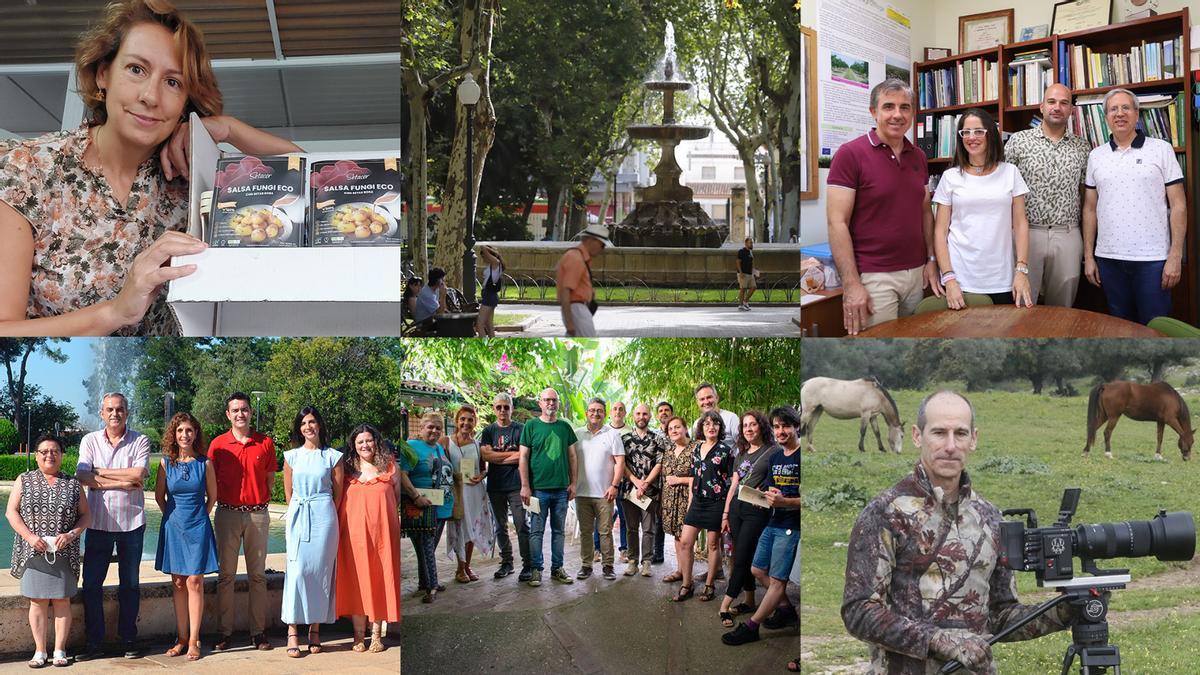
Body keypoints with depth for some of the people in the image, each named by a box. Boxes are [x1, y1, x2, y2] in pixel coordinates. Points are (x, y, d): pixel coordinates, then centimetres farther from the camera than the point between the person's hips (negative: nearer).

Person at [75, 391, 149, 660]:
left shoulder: (140, 441, 0)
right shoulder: (90, 441, 4)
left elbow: (138, 474, -16)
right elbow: (83, 478, -9)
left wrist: (100, 472, -11)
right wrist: (122, 482, -14)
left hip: (131, 522, -1)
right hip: (98, 522, 1)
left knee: (130, 584, 7)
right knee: (91, 583, 1)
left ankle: (129, 639, 17)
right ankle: (93, 641, 9)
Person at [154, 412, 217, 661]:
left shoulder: (204, 463, -3)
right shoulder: (166, 462, 1)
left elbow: (212, 496, 9)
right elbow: (159, 496, 12)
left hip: (198, 527, -2)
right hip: (173, 526, 2)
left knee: (194, 582, -4)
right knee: (178, 583, 6)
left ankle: (193, 641, 0)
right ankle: (182, 638, 12)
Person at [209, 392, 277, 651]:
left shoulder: (265, 443, 4)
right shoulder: (218, 444, 2)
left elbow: (270, 478, 10)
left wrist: (260, 499, 1)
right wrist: (218, 501, -1)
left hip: (257, 513, 1)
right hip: (227, 513, -1)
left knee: (257, 575, 5)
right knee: (225, 574, 2)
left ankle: (258, 632, 9)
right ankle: (224, 632, 7)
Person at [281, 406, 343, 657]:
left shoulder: (333, 456, 5)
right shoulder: (291, 456, 9)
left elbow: (338, 492, 9)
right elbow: (288, 493, 14)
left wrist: (324, 514, 11)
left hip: (324, 516, -1)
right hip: (298, 515, 1)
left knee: (320, 571, 0)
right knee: (297, 571, -8)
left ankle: (315, 630, 7)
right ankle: (292, 631, -8)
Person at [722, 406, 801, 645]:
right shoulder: (774, 457, 12)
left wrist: (784, 502, -27)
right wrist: (769, 497, -5)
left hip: (791, 526, -9)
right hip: (772, 522, 9)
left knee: (777, 579, -3)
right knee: (758, 570, 14)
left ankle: (750, 626, 1)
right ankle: (786, 608, 28)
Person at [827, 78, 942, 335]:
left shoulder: (918, 157, 11)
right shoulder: (850, 154, -9)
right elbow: (837, 223, -13)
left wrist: (931, 261, 7)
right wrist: (851, 284, -18)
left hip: (916, 273, 6)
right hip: (873, 276, -6)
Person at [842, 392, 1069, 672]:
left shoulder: (989, 517, 7)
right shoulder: (884, 512, -9)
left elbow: (1001, 616, 12)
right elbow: (859, 611, -14)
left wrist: (1057, 615, -5)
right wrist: (939, 639, -22)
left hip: (978, 668, 5)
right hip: (905, 669, -5)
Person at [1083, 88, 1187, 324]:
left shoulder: (1161, 149, 1)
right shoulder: (1096, 156, 10)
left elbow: (1178, 205, -2)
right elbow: (1090, 209, 12)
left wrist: (1175, 256, -8)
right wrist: (1088, 256, 6)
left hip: (1152, 259, -3)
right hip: (1108, 258, 3)